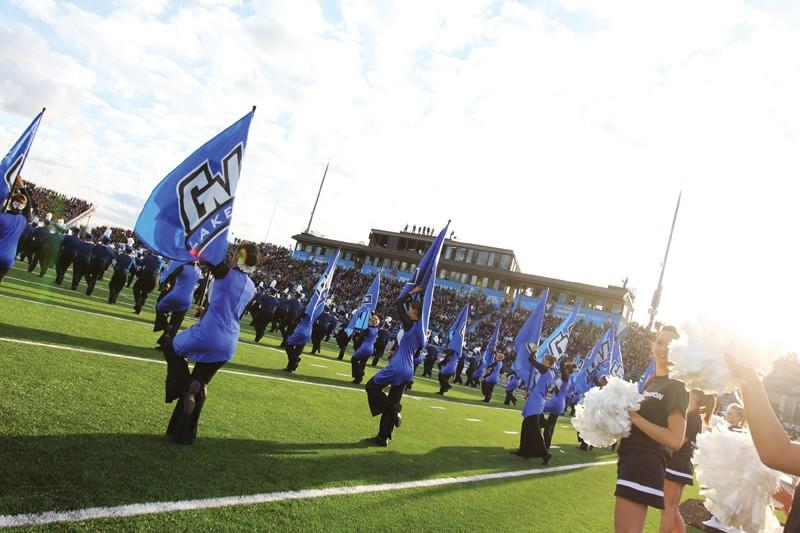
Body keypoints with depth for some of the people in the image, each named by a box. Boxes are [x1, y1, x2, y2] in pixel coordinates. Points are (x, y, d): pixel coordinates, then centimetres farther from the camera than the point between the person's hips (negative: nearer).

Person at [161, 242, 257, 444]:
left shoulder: (226, 273, -11)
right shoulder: (251, 288, 9)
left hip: (206, 335, -6)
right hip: (228, 345, 6)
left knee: (171, 346, 24)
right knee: (201, 384, 19)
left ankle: (185, 386, 4)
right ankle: (185, 433, 23)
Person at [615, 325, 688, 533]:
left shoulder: (676, 386, -11)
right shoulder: (652, 382, 15)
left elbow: (675, 440, -19)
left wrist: (635, 417, -17)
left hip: (645, 467, -9)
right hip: (630, 461, 9)